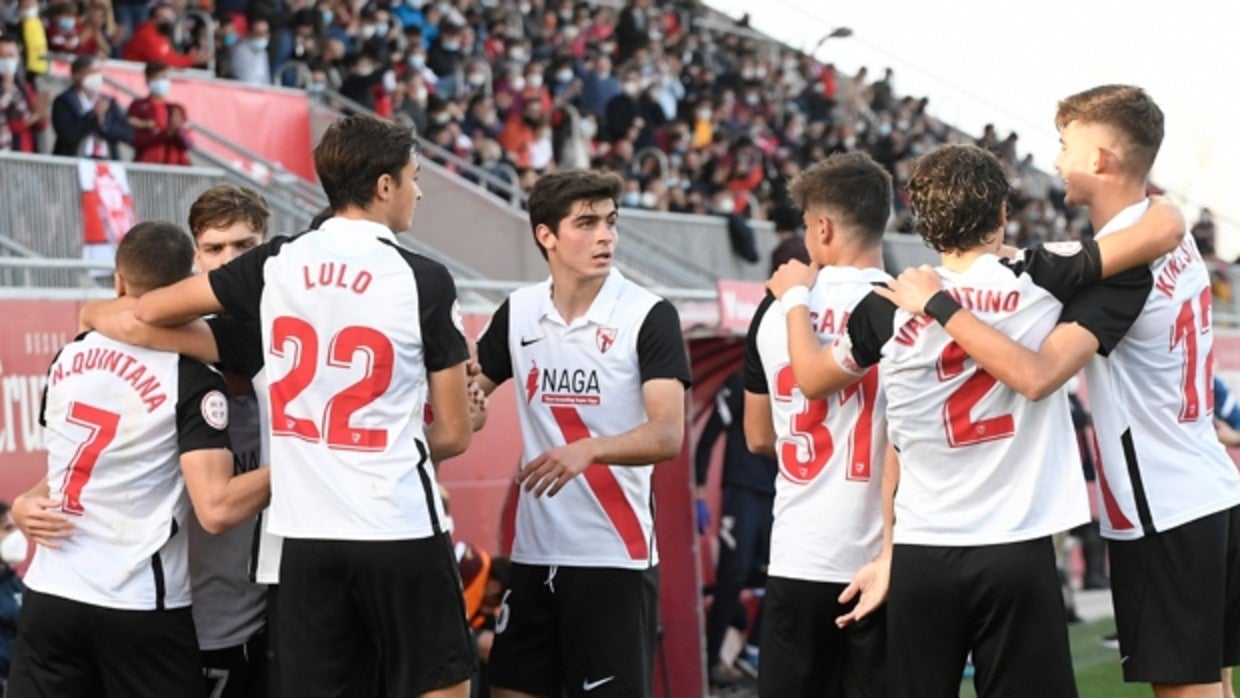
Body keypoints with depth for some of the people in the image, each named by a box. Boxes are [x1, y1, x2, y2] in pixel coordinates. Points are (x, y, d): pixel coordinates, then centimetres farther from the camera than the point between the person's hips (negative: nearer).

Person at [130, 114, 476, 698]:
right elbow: (453, 436, 0)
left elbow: (152, 310, 16)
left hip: (305, 534, 4)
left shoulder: (277, 263, 4)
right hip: (401, 531, -4)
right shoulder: (425, 280, -5)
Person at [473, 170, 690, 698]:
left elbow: (667, 436, -17)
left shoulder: (649, 316, -8)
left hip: (616, 555, -5)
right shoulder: (518, 312, 6)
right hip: (534, 551, 5)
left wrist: (589, 449, -32)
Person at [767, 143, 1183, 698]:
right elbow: (1163, 232, -3)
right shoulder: (1039, 284, -5)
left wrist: (795, 297, 33)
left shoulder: (888, 309, -1)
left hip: (921, 555, 2)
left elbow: (812, 379, 16)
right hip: (1018, 550, -1)